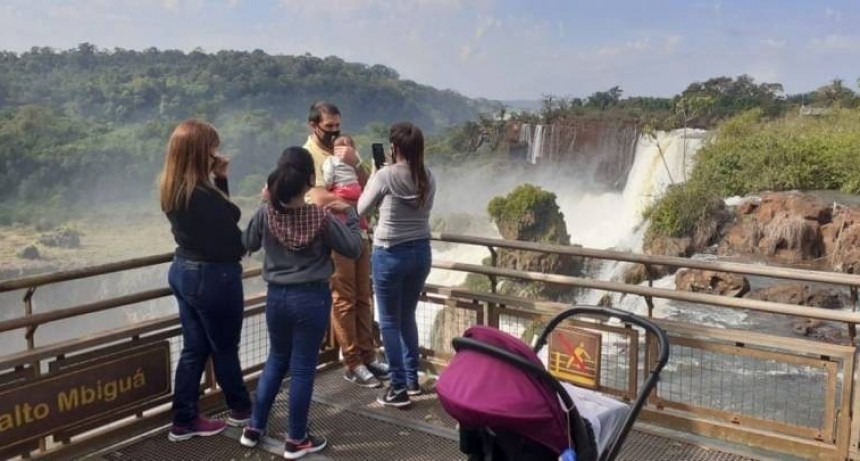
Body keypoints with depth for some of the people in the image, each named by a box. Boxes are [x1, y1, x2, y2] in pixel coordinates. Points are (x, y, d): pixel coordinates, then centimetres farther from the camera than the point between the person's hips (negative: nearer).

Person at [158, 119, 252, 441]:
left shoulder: (173, 190, 2)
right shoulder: (202, 194, -26)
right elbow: (231, 242, -19)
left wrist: (220, 180, 2)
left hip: (184, 271, 9)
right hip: (213, 276, -8)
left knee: (194, 348, 16)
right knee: (225, 348, 11)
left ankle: (184, 421, 22)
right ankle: (241, 410, 31)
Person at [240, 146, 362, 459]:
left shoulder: (266, 214, -8)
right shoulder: (320, 218, -15)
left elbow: (248, 244, 10)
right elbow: (353, 249, -5)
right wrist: (350, 214, 6)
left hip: (276, 296, 4)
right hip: (311, 298, -4)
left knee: (276, 359, 22)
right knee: (302, 368, 6)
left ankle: (254, 428, 30)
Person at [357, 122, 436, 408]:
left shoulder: (385, 176, -14)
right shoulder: (428, 179, 1)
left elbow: (361, 210, -2)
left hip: (390, 255, -6)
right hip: (421, 253, 6)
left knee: (390, 321, 6)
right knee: (407, 316, 21)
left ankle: (399, 389, 9)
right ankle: (413, 379, 29)